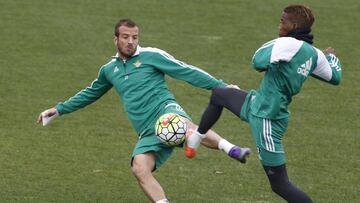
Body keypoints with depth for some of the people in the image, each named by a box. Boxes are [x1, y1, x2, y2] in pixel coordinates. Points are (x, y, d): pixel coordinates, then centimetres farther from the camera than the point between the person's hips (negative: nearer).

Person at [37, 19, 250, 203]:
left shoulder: (151, 56, 3)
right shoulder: (109, 70, 19)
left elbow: (187, 72, 1)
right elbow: (90, 94, 37)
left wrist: (220, 86, -6)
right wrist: (60, 109, 37)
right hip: (149, 132, 5)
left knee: (184, 125, -42)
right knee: (139, 168, -23)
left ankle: (232, 149, -52)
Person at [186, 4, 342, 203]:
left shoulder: (289, 44, -24)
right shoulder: (314, 54, 2)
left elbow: (258, 62, -31)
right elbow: (335, 77, 15)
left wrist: (274, 43, -9)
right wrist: (331, 57, 37)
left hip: (265, 118, -10)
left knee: (279, 183, -3)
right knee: (217, 94, 30)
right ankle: (196, 137, 50)